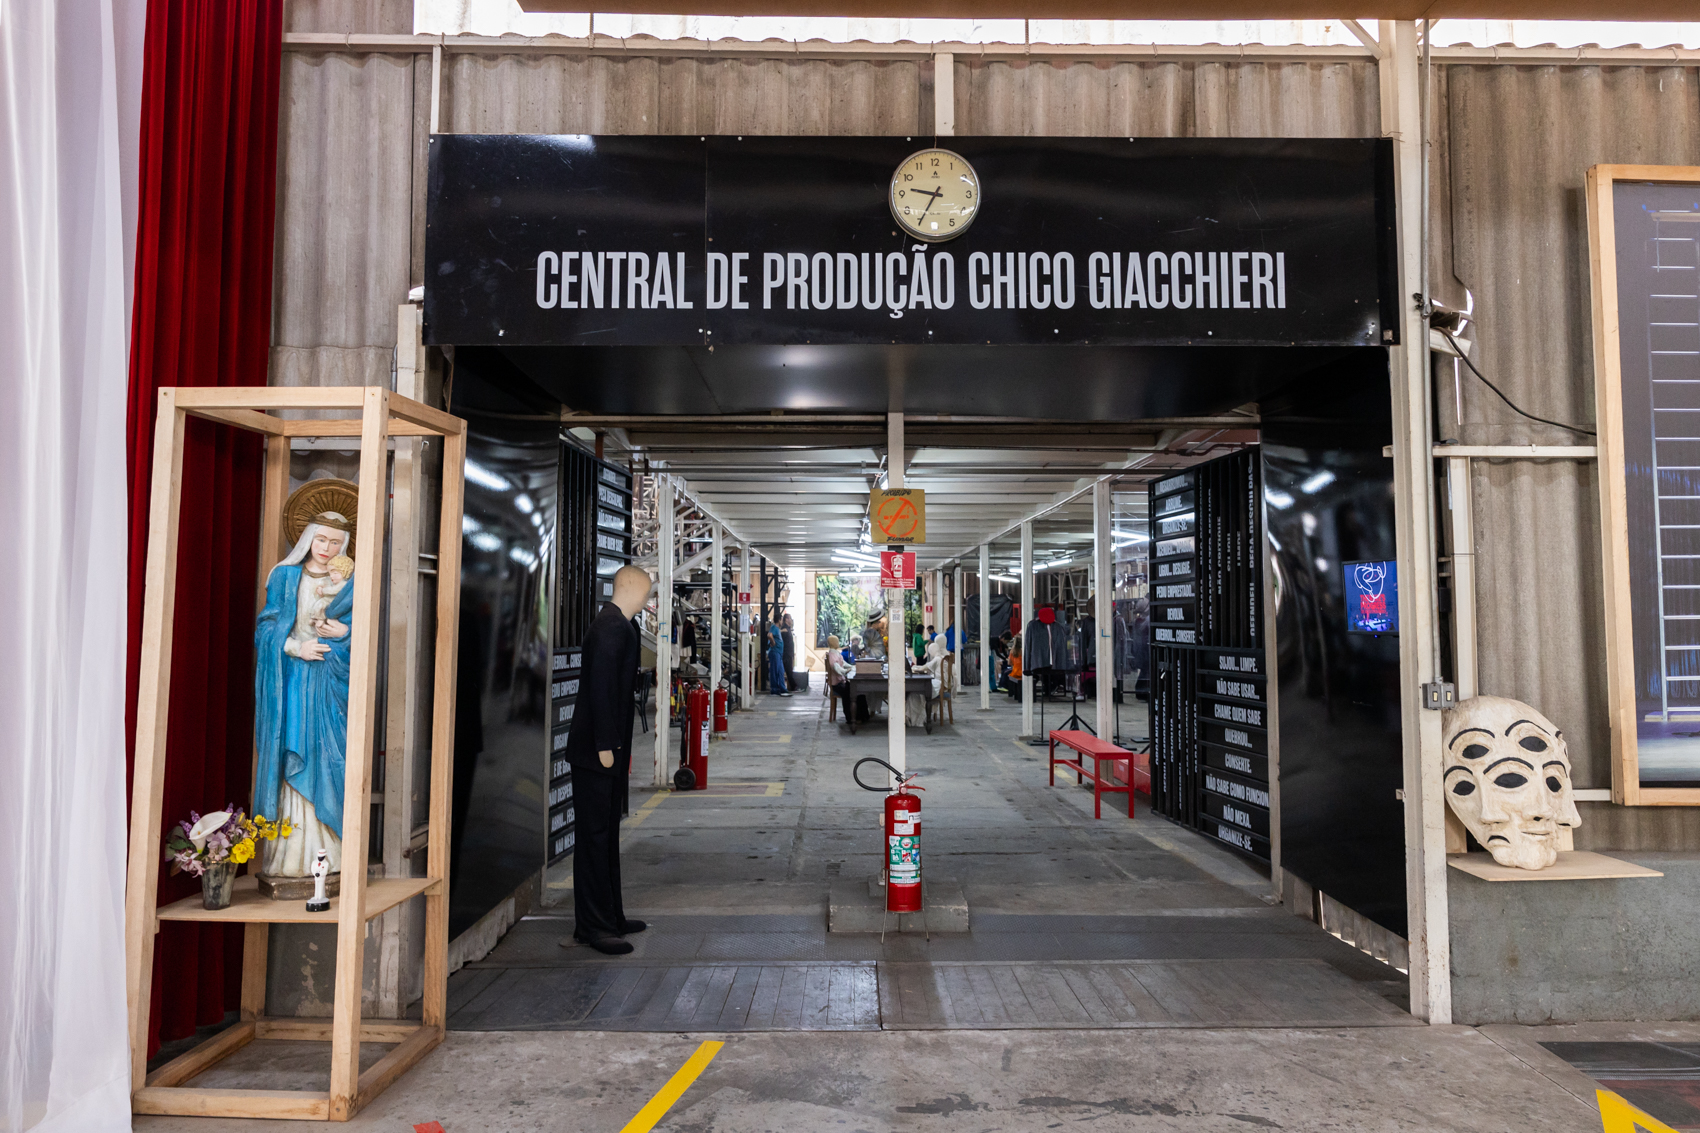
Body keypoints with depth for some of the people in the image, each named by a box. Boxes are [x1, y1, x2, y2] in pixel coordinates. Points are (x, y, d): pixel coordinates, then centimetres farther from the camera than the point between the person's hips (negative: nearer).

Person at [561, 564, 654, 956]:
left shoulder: (618, 625, 14)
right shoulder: (611, 626, -16)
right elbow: (601, 686, -22)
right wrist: (606, 745, -22)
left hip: (608, 750, 10)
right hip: (597, 750, -10)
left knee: (607, 835, 16)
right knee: (596, 836, -3)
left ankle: (609, 916, 25)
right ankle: (592, 926, 5)